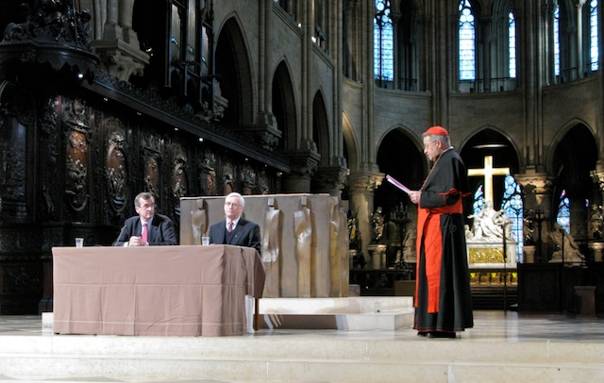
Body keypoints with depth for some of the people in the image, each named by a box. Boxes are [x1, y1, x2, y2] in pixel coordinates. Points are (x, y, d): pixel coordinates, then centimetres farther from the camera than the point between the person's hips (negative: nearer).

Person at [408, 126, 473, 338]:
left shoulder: (450, 161, -13)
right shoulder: (444, 161, 19)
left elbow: (449, 195, -21)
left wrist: (422, 197, -12)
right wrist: (421, 196, 11)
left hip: (442, 226, -11)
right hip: (436, 226, 11)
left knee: (440, 272, -10)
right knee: (432, 272, 10)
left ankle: (445, 325, -8)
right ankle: (434, 323, 13)